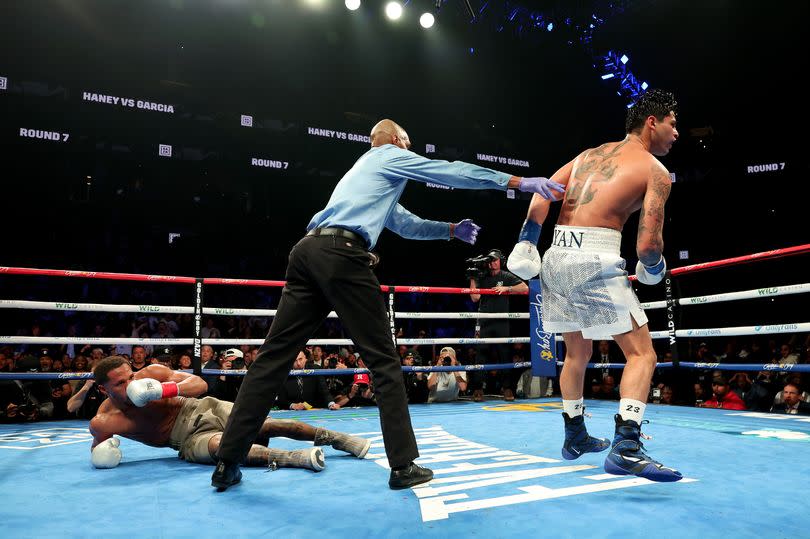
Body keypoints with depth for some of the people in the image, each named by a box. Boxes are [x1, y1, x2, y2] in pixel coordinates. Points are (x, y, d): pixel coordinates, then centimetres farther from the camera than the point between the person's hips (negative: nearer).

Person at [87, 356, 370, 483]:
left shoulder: (151, 373, -11)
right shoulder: (103, 423, -9)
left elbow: (200, 383, -13)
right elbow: (98, 447, 14)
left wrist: (164, 390, -29)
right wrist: (101, 451, -10)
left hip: (204, 409, 1)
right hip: (189, 439, -1)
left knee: (272, 425, -17)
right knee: (221, 445, -37)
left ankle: (336, 438, -6)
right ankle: (293, 458, -48)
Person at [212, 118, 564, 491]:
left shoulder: (364, 172, 39)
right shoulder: (391, 157, 15)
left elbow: (408, 224, 44)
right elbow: (454, 172, 10)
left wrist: (451, 229, 45)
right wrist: (518, 182, 14)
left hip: (308, 250, 9)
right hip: (342, 254, -8)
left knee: (274, 355, 4)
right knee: (384, 360, -2)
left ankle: (228, 462, 5)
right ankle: (403, 465, 3)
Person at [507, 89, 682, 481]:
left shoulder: (590, 154, 21)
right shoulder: (655, 170, 2)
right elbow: (648, 244, -7)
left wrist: (525, 245, 8)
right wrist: (653, 267, 14)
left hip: (557, 256, 7)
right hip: (595, 257, -7)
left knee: (577, 352, 21)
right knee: (642, 353, 1)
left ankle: (575, 436, 33)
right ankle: (626, 448, -13)